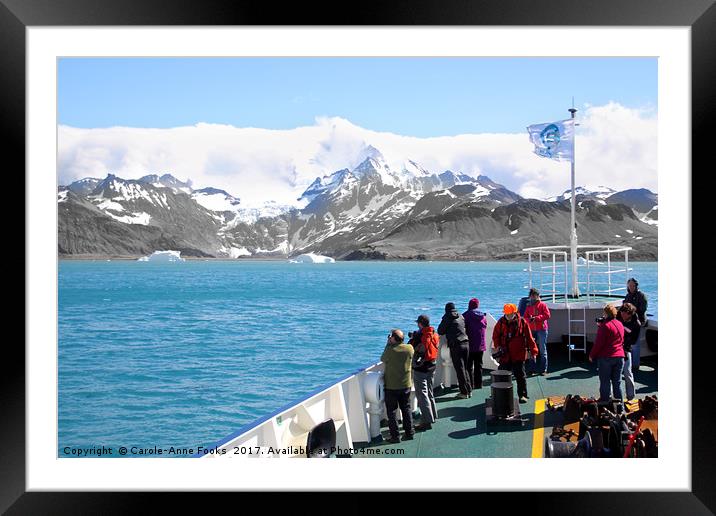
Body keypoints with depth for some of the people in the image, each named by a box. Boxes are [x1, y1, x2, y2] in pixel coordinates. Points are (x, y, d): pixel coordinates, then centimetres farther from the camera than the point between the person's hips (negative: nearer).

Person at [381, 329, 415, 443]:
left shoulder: (390, 349, -20)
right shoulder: (410, 348, -6)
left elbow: (383, 360, -2)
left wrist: (388, 344, 0)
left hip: (391, 386, -4)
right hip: (406, 384, 4)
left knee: (392, 411, 5)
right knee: (406, 409, 17)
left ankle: (395, 436, 7)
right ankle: (409, 433, 21)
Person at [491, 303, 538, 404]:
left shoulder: (522, 322, -5)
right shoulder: (501, 322, 1)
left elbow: (529, 337, -2)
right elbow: (495, 335, 10)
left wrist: (533, 350, -5)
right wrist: (497, 346, -5)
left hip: (518, 355, -2)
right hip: (505, 355, 3)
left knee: (520, 375, 2)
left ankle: (522, 395, 12)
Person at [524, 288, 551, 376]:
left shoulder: (543, 305, 2)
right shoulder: (529, 307, 15)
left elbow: (547, 315, -10)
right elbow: (525, 317, 12)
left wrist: (536, 318, -17)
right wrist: (529, 319, -12)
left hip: (541, 330, -4)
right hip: (531, 330, 4)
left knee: (542, 350, -3)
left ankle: (543, 370, 1)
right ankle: (533, 369, 12)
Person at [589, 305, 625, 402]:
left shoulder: (605, 325, -13)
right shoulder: (620, 324, 9)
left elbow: (599, 343, -15)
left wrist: (592, 355, -3)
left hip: (606, 357, -6)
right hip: (620, 356, 6)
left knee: (605, 382, 3)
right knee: (617, 382, 11)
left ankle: (604, 401, 6)